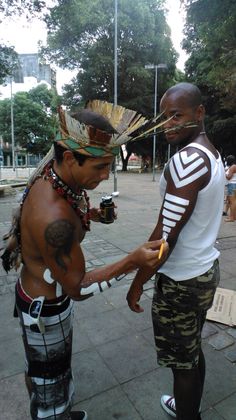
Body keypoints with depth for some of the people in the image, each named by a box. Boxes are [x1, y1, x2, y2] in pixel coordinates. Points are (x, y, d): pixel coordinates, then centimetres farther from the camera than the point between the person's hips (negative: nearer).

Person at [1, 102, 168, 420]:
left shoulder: (50, 177, -9)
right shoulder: (54, 216, -38)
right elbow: (78, 288, -26)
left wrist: (87, 216, -3)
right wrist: (133, 261, -31)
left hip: (34, 291, 10)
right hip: (45, 310, -9)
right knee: (51, 383, 17)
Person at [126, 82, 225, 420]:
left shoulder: (188, 158, -23)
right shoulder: (213, 155, 8)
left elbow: (165, 234, -24)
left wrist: (137, 283, -12)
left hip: (181, 280, -10)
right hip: (206, 269, 10)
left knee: (182, 362, 12)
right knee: (193, 352, 27)